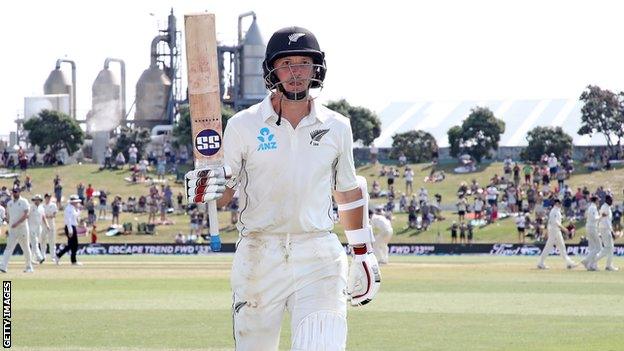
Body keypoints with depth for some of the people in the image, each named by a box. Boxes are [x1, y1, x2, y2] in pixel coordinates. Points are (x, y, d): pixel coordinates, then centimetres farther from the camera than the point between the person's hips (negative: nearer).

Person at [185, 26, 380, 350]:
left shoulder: (336, 127, 8)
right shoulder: (243, 125, 2)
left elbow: (348, 192, 19)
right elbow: (222, 193, 3)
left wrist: (364, 254, 19)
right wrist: (203, 189, -21)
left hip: (318, 260, 0)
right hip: (258, 258, 0)